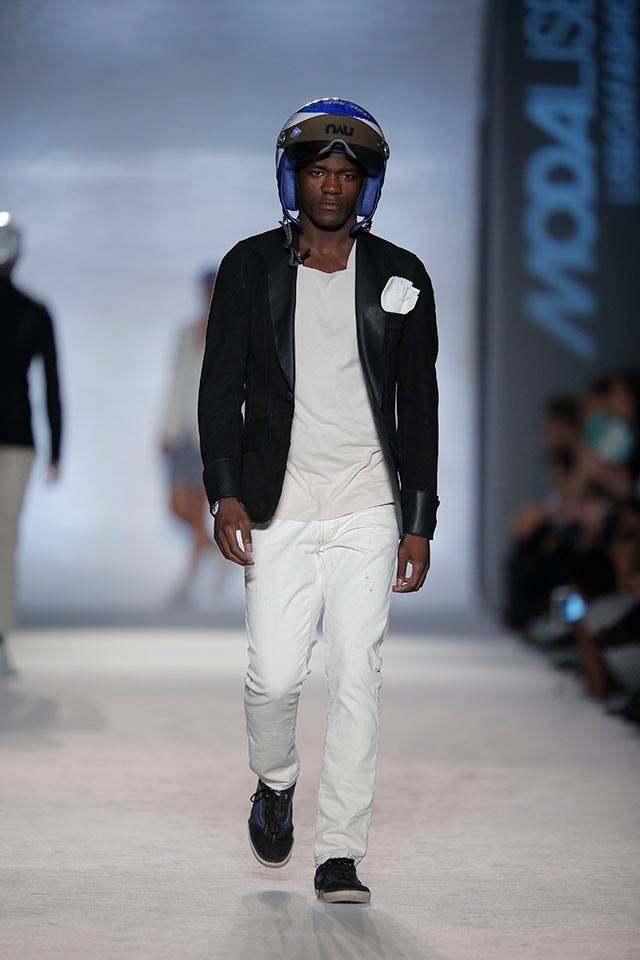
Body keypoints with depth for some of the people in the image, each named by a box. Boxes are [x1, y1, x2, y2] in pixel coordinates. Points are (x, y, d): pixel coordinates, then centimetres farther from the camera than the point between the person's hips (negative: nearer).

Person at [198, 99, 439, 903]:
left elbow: (419, 407, 7)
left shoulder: (400, 277, 6)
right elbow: (220, 390, 4)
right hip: (279, 506, 0)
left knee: (357, 675, -4)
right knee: (275, 675, -6)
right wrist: (225, 494, -8)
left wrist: (419, 523, 2)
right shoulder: (250, 268, 4)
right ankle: (275, 783, 27)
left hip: (368, 507, 1)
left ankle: (339, 854, 3)